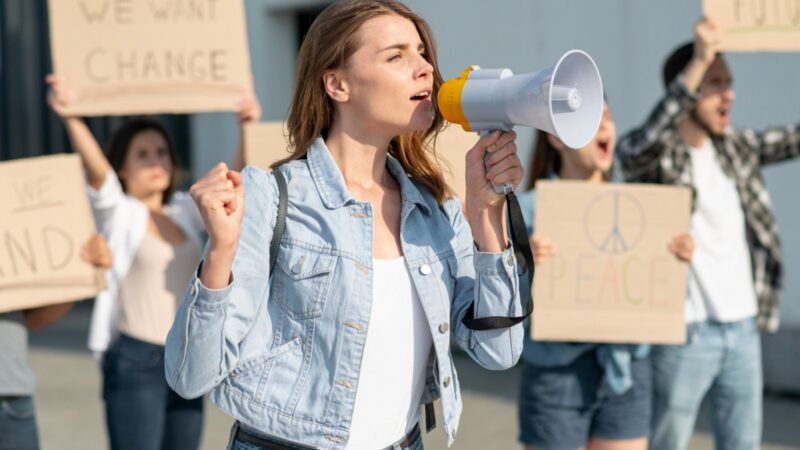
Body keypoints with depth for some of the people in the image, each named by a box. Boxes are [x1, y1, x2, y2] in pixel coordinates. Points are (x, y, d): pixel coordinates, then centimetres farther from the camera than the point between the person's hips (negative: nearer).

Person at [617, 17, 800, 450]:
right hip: (683, 334, -6)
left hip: (743, 331, 6)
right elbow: (644, 145, -33)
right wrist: (698, 62, -42)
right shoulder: (651, 155, -11)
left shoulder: (735, 147, 9)